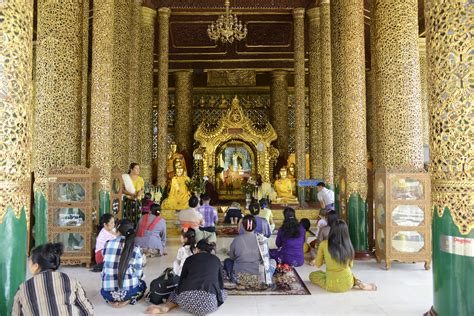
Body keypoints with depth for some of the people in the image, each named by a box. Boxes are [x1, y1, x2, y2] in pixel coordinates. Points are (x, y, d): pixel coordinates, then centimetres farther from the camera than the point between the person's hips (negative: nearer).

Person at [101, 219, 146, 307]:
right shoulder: (136, 249, -5)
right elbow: (138, 274, -1)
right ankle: (126, 300, 5)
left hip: (107, 293, 4)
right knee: (142, 284, 30)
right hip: (128, 291, -4)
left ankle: (112, 300, 13)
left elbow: (106, 266, 15)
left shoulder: (107, 244, 2)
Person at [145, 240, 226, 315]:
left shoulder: (189, 259, 19)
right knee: (223, 292, 29)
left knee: (177, 291, 35)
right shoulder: (216, 260, 19)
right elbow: (221, 282, 25)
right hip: (208, 302, -2)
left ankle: (166, 306, 5)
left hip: (186, 300, 2)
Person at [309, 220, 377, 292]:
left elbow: (318, 264, -1)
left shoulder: (324, 244, -12)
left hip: (332, 286, -5)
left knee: (312, 275, 22)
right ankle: (357, 283, 5)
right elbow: (350, 265, 10)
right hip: (347, 285, 5)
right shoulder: (348, 245, -5)